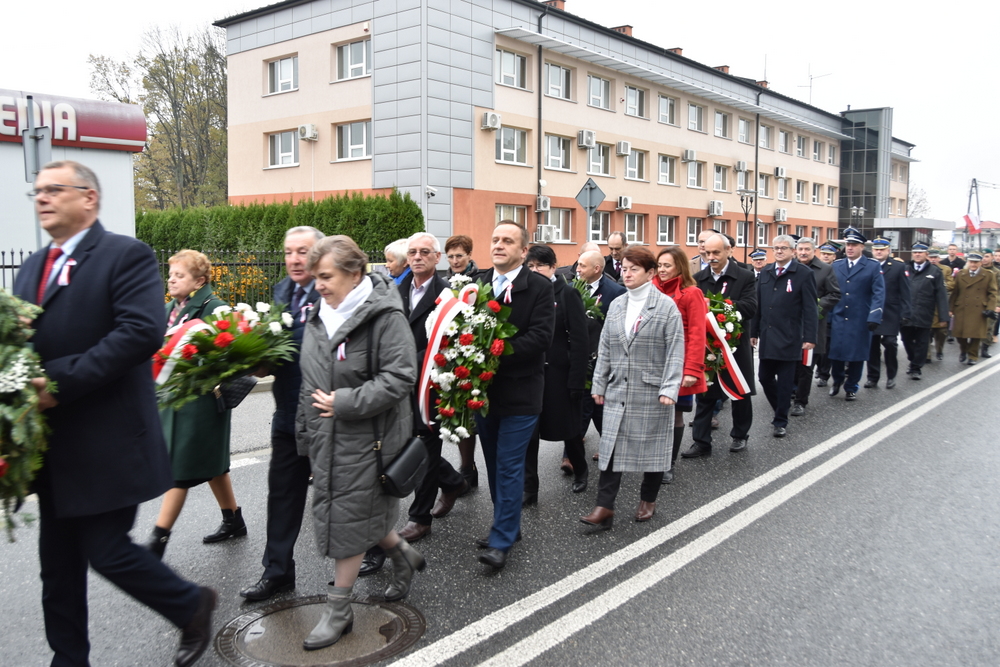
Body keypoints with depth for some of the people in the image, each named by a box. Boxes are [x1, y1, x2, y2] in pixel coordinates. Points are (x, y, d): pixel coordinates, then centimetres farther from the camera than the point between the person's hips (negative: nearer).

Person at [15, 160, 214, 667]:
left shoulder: (126, 255, -9)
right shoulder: (32, 267, 15)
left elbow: (142, 331, -23)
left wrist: (61, 382, -24)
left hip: (107, 440, -7)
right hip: (53, 445, 7)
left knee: (107, 551, -2)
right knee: (58, 563, 15)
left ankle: (193, 606, 23)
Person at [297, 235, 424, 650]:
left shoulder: (384, 315, -14)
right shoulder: (319, 317, 10)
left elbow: (399, 377, -20)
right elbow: (310, 382, 16)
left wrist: (345, 403, -20)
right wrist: (306, 435, 15)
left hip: (365, 437, -8)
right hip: (327, 437, 8)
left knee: (350, 516, 1)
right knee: (336, 509, 15)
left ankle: (338, 610, 17)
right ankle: (402, 554, 40)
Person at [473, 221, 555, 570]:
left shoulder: (539, 287, -8)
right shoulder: (477, 283, 7)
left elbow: (540, 337, -17)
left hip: (519, 393, -5)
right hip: (484, 389, 5)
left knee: (509, 466, -1)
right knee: (495, 465, 16)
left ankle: (501, 540, 8)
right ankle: (508, 525, 32)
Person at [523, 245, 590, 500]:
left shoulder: (567, 294, -6)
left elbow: (579, 341, -9)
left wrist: (576, 381, -14)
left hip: (558, 373, -3)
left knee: (568, 426, 14)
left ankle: (580, 470, 39)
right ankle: (529, 489, 13)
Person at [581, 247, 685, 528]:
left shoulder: (666, 305, -4)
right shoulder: (616, 306, 10)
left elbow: (675, 351, -9)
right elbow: (605, 349, 13)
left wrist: (669, 389, -16)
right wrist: (599, 385, 10)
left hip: (652, 392, -4)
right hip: (617, 391, 4)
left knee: (651, 447, 8)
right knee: (611, 446, -1)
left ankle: (648, 500, 26)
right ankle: (604, 506, 1)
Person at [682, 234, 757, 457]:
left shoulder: (745, 277, -6)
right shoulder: (698, 278, 3)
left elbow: (750, 307, -18)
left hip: (736, 344, -2)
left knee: (740, 393, 13)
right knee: (704, 394, 5)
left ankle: (740, 435, 32)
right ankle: (701, 442, 11)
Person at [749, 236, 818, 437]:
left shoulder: (803, 273, -5)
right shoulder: (765, 272, 10)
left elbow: (810, 308, -7)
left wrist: (810, 337, -12)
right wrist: (754, 332, 11)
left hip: (789, 338, -5)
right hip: (766, 337, 5)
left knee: (785, 381, 0)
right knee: (765, 377, 8)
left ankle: (781, 422, 12)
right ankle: (780, 410, 30)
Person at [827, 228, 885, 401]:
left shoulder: (873, 266, -1)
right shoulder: (836, 266, 9)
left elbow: (878, 294, -7)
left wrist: (874, 318, -17)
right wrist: (826, 313, 3)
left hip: (860, 321, -2)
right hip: (838, 318, 2)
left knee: (856, 355, 5)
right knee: (835, 353, 3)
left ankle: (851, 387, 22)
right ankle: (837, 380, 28)